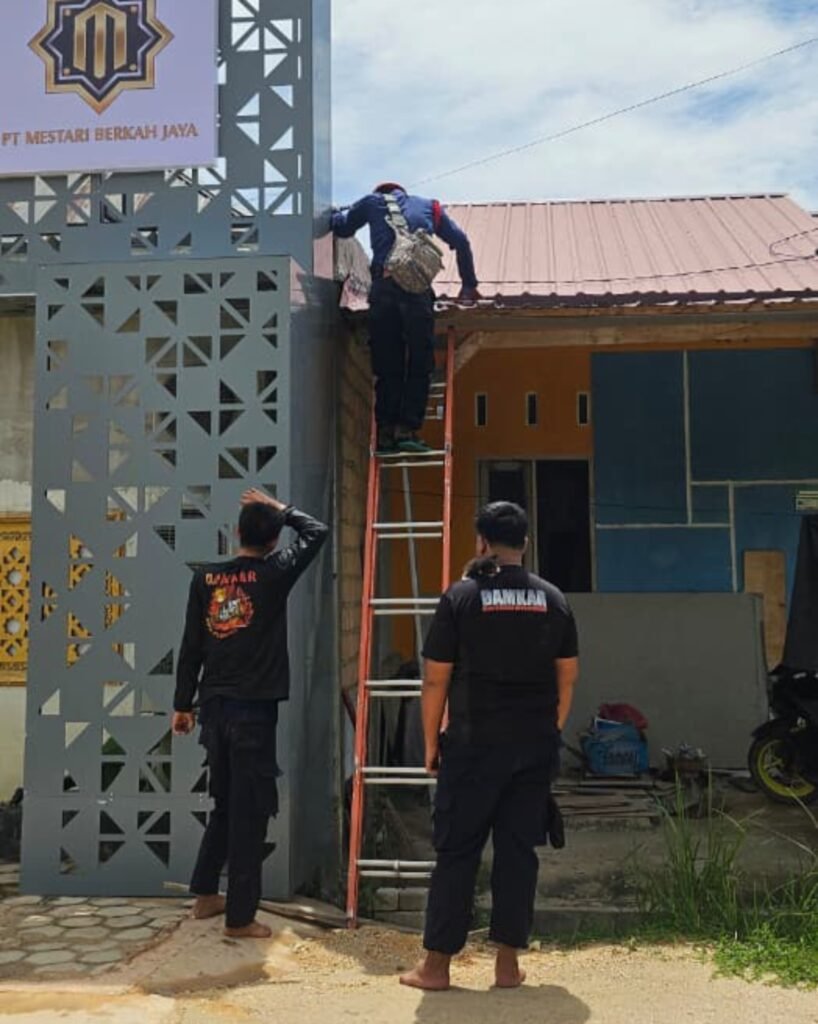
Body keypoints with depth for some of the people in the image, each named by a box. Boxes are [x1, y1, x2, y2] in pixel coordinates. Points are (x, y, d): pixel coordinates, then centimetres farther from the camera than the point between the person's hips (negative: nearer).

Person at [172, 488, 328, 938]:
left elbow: (191, 647, 6)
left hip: (214, 705, 5)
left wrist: (183, 704, 13)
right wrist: (278, 507, 17)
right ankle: (240, 917, 7)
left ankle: (205, 894, 29)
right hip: (253, 708, -5)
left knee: (224, 803, 20)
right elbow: (317, 532, 7)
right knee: (249, 811, 2)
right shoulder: (274, 574, -8)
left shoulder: (204, 578, 3)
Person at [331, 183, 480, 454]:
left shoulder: (372, 202, 22)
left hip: (382, 287, 1)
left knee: (387, 366, 5)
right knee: (419, 365, 2)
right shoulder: (429, 206, 25)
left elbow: (341, 228, 28)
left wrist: (337, 214, 52)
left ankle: (386, 431, 0)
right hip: (417, 289, -1)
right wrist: (469, 285, 27)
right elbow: (460, 241, 21)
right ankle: (407, 429, -6)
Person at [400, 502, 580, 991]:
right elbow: (568, 678, 9)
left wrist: (431, 742, 5)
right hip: (536, 747, 3)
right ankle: (508, 962, 15)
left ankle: (437, 964, 12)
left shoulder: (460, 597, -6)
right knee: (519, 850, 10)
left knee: (457, 851, 5)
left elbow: (436, 679, -6)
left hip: (473, 745, -3)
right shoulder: (553, 600, 4)